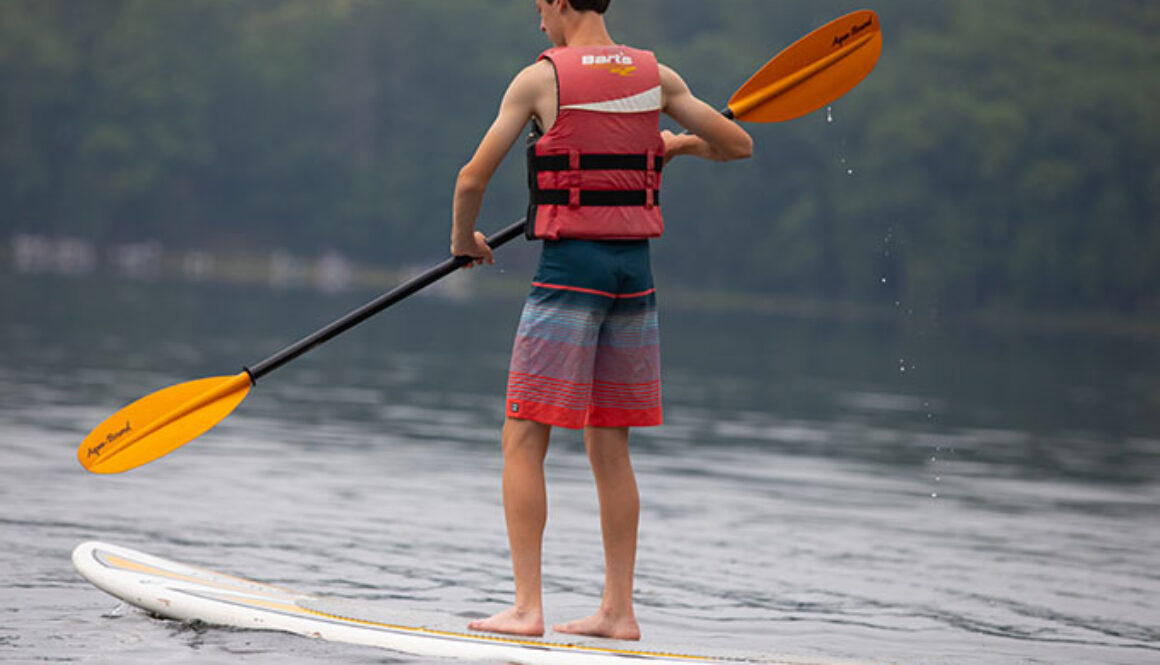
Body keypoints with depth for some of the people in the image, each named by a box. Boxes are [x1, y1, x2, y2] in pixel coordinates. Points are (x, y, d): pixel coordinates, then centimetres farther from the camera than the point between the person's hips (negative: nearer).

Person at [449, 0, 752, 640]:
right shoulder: (657, 76, 6)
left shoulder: (539, 78, -6)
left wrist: (463, 240, 16)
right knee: (609, 447, 12)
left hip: (569, 268, -5)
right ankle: (618, 609, 12)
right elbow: (739, 144, 13)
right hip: (635, 269, 5)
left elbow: (472, 180, -4)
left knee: (523, 441, 0)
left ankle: (526, 607, -7)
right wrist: (681, 143, 34)